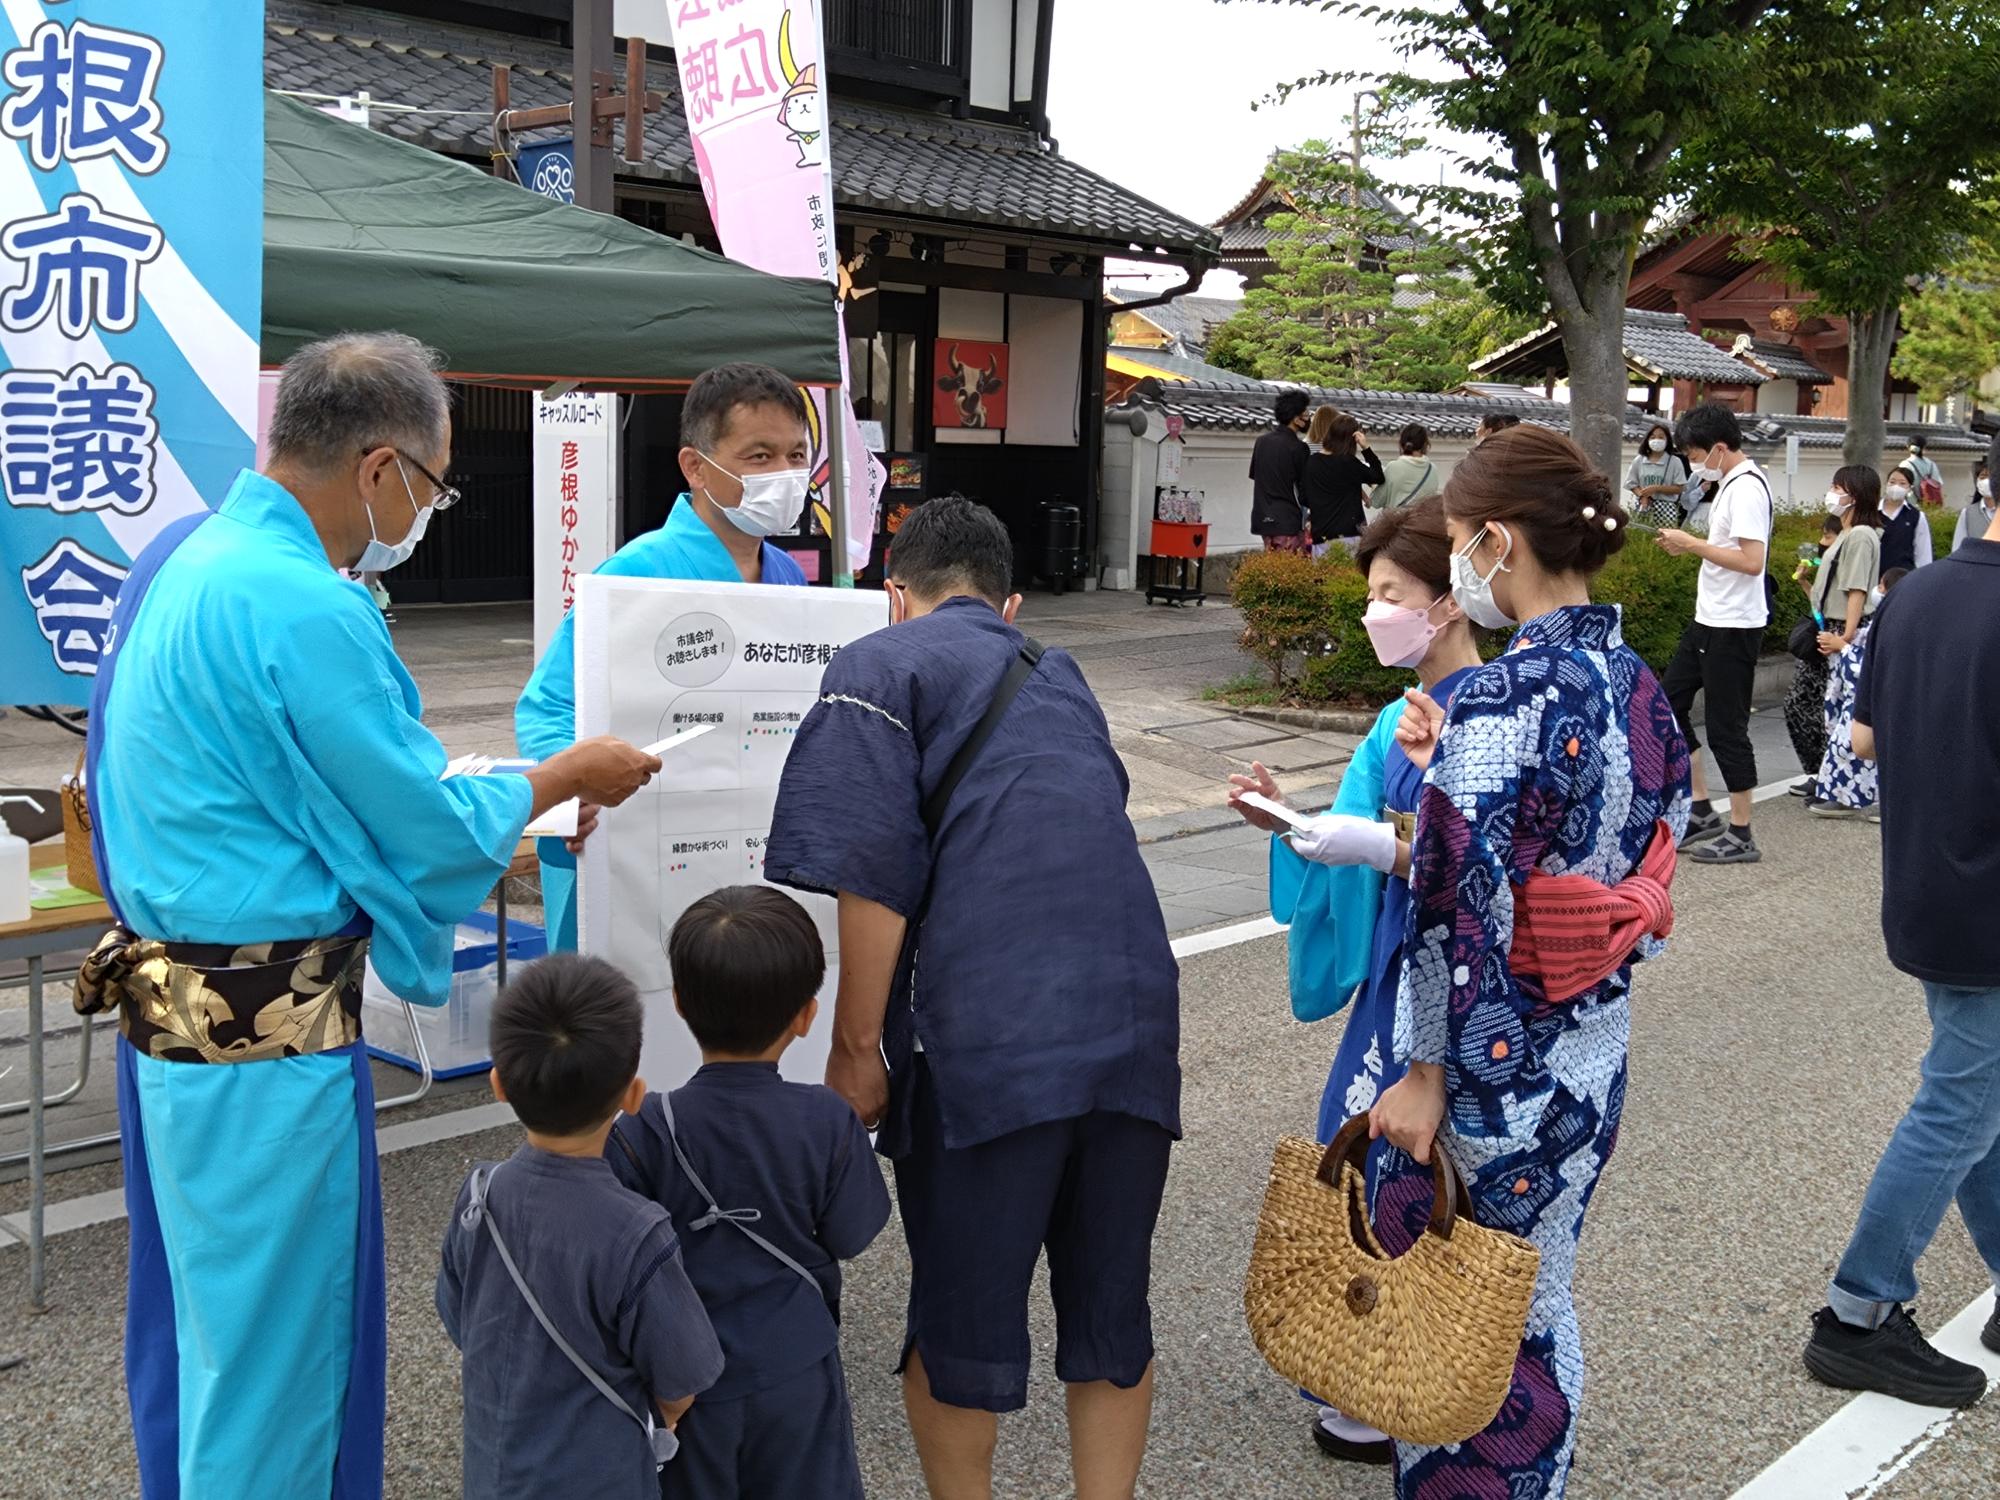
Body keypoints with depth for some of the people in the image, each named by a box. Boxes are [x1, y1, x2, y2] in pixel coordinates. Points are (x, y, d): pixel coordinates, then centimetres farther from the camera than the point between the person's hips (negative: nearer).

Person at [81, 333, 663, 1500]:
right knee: (274, 1352, 5)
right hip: (268, 1038, -10)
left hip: (168, 1002, 10)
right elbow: (432, 829, -15)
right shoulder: (308, 612, -22)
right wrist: (571, 778, 1)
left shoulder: (182, 557, 8)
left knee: (201, 1318, 22)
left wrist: (457, 813, 19)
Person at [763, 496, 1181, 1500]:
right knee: (1110, 1302, 17)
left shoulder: (883, 667, 4)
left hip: (988, 1043, -5)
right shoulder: (1059, 679, 23)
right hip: (1136, 1023, 6)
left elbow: (876, 878, -7)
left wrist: (856, 1049, -1)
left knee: (961, 1314, 11)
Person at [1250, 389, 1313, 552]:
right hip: (1287, 520, -7)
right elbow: (1304, 491, -9)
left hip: (1263, 518, 7)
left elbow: (1253, 476, 17)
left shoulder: (1262, 441, 8)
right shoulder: (1298, 448, -12)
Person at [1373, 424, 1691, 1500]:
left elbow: (1463, 910, -23)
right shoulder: (1641, 689, 3)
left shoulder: (1499, 703, -23)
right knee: (1537, 1310, 23)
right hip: (1595, 1065, 8)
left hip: (1491, 1074, -8)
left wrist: (1426, 1071, -14)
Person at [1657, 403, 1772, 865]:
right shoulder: (1729, 484, 12)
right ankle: (1702, 811, 22)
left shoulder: (1747, 489, -18)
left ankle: (1741, 835, 7)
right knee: (1669, 704, 14)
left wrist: (1694, 545, -19)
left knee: (1726, 727, -3)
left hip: (1734, 627, -11)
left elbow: (1751, 560, -26)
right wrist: (1688, 545, 7)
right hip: (1709, 619, 11)